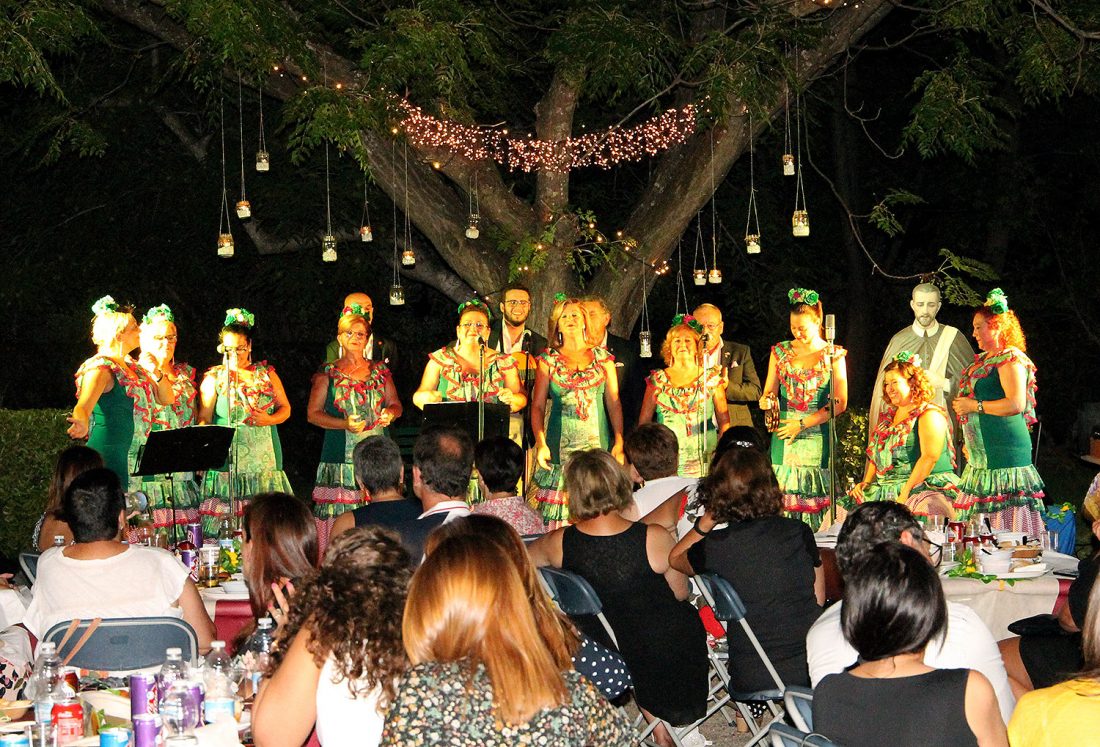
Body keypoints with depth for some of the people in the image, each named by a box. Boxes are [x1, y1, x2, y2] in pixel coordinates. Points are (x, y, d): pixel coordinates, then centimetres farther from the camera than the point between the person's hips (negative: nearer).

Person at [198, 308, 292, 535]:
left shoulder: (266, 373, 12)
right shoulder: (214, 377, 5)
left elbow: (285, 407, 15)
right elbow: (204, 417, -3)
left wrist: (269, 419, -8)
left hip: (265, 458, 2)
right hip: (228, 461, -2)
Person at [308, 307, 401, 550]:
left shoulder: (380, 371, 14)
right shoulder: (327, 374, 6)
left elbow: (395, 403, 18)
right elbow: (313, 413, 2)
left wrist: (390, 413, -6)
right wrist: (344, 424, -12)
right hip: (340, 455, -2)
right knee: (340, 512, -10)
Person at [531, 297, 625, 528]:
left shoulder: (602, 357, 10)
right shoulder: (549, 360, 8)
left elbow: (614, 403, 7)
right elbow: (537, 405, 4)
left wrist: (619, 442, -5)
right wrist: (540, 444, -8)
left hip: (598, 443, 1)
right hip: (561, 446, -1)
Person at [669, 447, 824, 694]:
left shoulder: (714, 548, -11)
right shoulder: (798, 532, -6)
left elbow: (675, 558, 14)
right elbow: (819, 599, 6)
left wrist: (707, 519, 6)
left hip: (752, 680, 0)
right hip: (809, 670, 0)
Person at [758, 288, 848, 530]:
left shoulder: (833, 354, 3)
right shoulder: (780, 352, 11)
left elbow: (840, 403, -3)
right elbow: (769, 392, 13)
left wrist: (802, 424, -10)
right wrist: (767, 400, -12)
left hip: (817, 436, -2)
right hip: (783, 437, 2)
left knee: (814, 497, -6)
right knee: (783, 498, -4)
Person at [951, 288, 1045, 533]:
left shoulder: (1010, 358, -9)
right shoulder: (983, 360, 19)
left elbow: (1016, 404, -21)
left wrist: (974, 406, -14)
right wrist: (969, 444, 21)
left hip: (1004, 453, -9)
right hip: (982, 455, 9)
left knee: (1006, 519, -9)